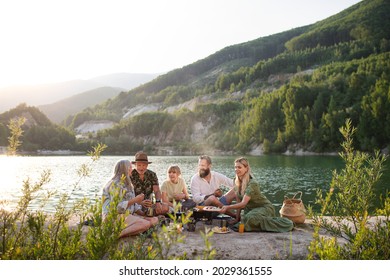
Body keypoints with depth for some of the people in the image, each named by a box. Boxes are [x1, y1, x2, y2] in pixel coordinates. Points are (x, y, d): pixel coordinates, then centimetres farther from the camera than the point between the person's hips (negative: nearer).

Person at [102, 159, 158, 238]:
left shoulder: (126, 183, 19)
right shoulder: (115, 184, -12)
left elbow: (133, 205, 17)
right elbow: (117, 207, -21)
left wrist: (144, 214, 4)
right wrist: (135, 200, -18)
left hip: (128, 215, 10)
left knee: (155, 220, -6)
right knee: (145, 224, -29)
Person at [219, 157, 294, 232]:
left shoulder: (252, 184, -26)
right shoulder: (236, 181, -4)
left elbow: (243, 203, -34)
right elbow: (238, 202, 1)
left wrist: (227, 207, -45)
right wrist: (237, 217, -3)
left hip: (264, 208, -7)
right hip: (251, 209, 7)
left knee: (251, 218, -35)